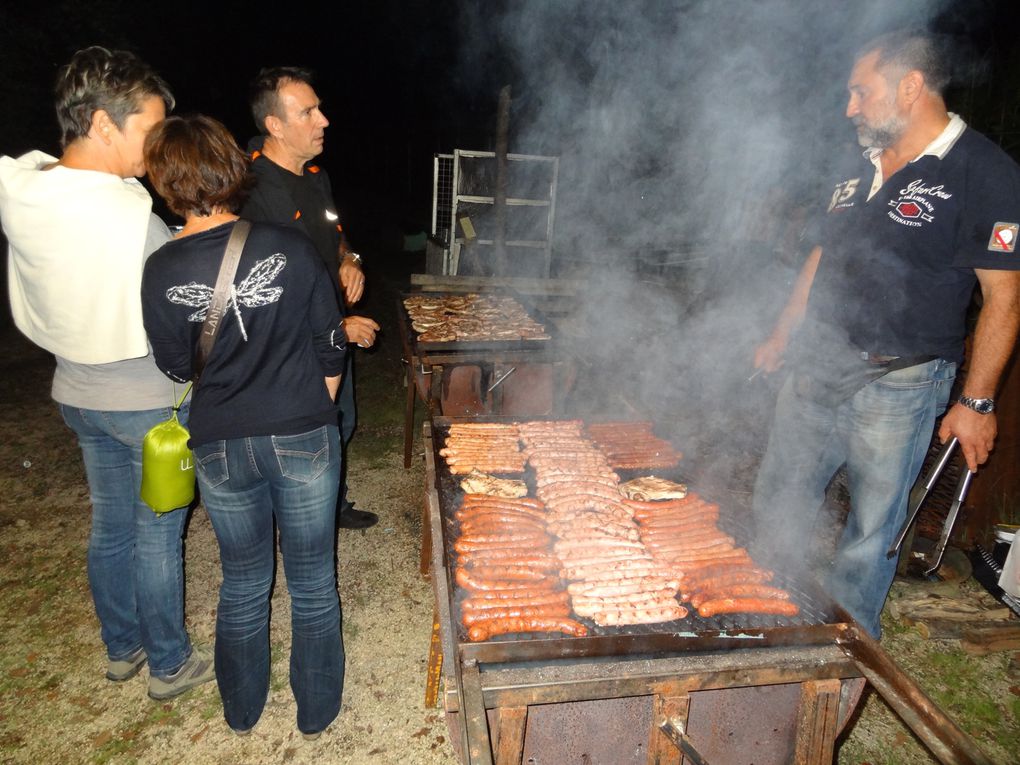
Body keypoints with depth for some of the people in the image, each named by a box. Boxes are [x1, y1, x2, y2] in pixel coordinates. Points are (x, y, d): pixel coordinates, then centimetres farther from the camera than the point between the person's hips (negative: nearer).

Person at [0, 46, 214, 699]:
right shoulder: (129, 214, -25)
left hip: (77, 393, 7)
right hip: (149, 400, -7)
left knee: (110, 525, 21)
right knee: (158, 535, 9)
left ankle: (122, 649, 40)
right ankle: (170, 665, 28)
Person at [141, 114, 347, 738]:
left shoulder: (162, 273, -9)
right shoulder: (290, 248, -11)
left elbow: (176, 368, 2)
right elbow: (331, 350, -4)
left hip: (221, 449, 2)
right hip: (304, 439, -1)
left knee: (243, 583, 22)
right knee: (313, 582, 16)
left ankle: (242, 710, 43)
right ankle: (317, 710, 34)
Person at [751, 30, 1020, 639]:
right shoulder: (863, 167, 11)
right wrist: (783, 335, 19)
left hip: (899, 382, -6)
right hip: (816, 366, 7)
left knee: (871, 527, 8)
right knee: (780, 501, 15)